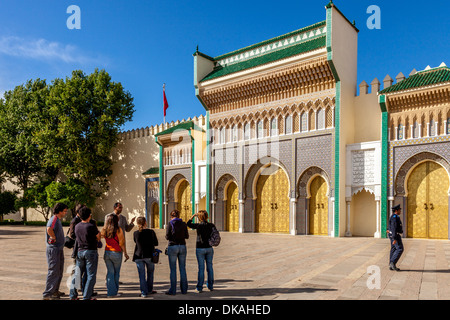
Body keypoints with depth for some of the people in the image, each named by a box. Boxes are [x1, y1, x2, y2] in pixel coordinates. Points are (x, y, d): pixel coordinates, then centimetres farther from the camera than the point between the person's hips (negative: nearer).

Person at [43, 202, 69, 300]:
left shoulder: (58, 220, 15)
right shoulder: (54, 219, -17)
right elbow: (49, 229, -37)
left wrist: (64, 238, 12)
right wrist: (54, 238, -23)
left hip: (59, 249, 10)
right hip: (53, 249, -10)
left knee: (59, 271, 19)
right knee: (53, 272, -5)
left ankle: (55, 291, 31)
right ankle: (47, 294, 2)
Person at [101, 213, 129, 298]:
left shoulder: (104, 230, 0)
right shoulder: (118, 230, -12)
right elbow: (121, 243, -10)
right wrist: (125, 253, -4)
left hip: (107, 252, 4)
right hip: (116, 253, -4)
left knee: (110, 272, 10)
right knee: (116, 273, 10)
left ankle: (110, 292, 11)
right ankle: (114, 292, 19)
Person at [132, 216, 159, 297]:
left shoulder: (135, 233, -5)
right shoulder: (151, 232, -9)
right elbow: (156, 243, 2)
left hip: (139, 256, 1)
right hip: (149, 255, -1)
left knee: (141, 275, 7)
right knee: (150, 272, 19)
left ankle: (144, 292, 7)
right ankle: (149, 290, 28)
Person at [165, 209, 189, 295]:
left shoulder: (169, 224, -6)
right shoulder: (183, 224, 3)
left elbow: (167, 237, -7)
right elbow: (187, 236, 7)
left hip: (172, 247, -3)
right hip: (182, 246, 3)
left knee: (173, 269, 3)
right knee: (182, 268, 10)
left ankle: (173, 290, 6)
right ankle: (184, 289, 14)